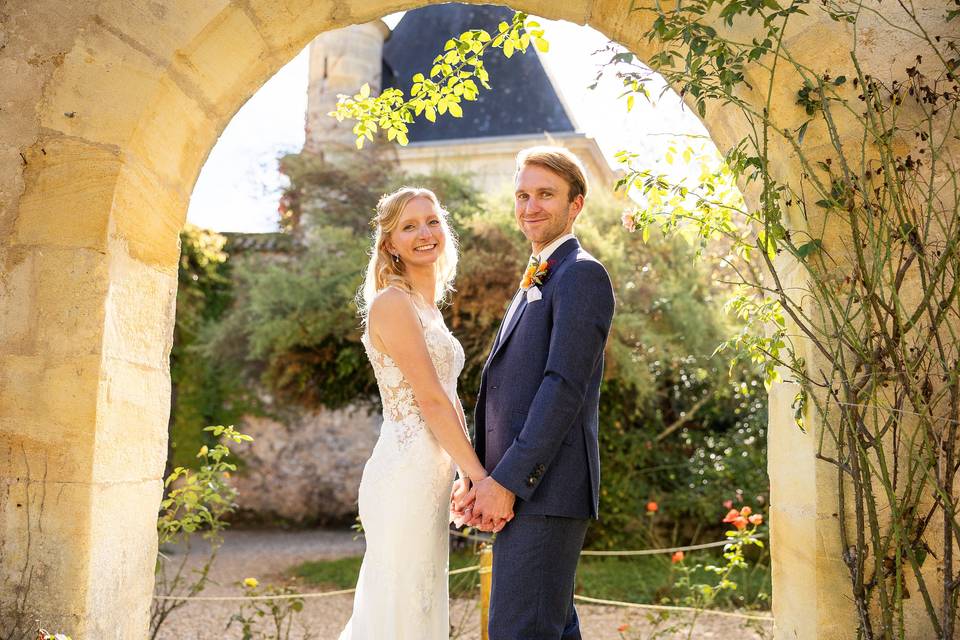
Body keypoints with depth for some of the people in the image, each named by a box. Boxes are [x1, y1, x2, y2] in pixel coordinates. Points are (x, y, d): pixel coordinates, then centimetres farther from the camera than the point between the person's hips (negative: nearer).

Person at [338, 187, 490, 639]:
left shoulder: (429, 308, 17)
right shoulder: (392, 301, -12)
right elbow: (430, 399, -16)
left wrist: (470, 475, 14)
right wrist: (479, 475, -14)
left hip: (429, 478, 9)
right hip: (406, 476, -9)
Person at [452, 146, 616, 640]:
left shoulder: (582, 274, -8)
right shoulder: (536, 281, 21)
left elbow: (565, 386, -18)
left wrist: (507, 481, -19)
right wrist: (477, 477, 7)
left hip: (545, 487, -10)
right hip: (514, 487, 10)